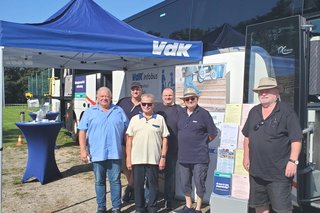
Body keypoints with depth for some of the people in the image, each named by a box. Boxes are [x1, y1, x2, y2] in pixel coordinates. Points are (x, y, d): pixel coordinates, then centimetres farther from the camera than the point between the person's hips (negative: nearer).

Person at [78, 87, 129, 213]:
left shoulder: (119, 111, 9)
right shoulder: (89, 112, 5)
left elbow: (126, 130, 12)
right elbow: (82, 132, 2)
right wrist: (83, 150, -7)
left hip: (115, 153, 0)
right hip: (97, 154, 0)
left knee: (115, 181, 4)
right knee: (99, 182, 10)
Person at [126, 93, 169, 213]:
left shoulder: (160, 119, 3)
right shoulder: (134, 119, 6)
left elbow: (165, 139, 4)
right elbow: (129, 139, 5)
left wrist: (163, 157, -2)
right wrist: (128, 158, 0)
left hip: (154, 159, -1)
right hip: (137, 159, 1)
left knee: (153, 185, 9)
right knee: (138, 185, 10)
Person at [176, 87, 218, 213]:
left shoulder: (203, 113, -8)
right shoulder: (181, 113, 8)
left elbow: (213, 134, -3)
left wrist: (201, 143, 4)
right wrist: (186, 143, 10)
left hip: (199, 157, -5)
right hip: (183, 156, 6)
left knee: (199, 184, 4)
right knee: (185, 184, 16)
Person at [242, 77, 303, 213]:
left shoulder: (286, 112, -7)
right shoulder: (254, 112, 9)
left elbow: (296, 139, -11)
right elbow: (247, 136, 17)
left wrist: (293, 160, -18)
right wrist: (246, 157, 13)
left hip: (279, 172, -6)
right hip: (256, 170, 6)